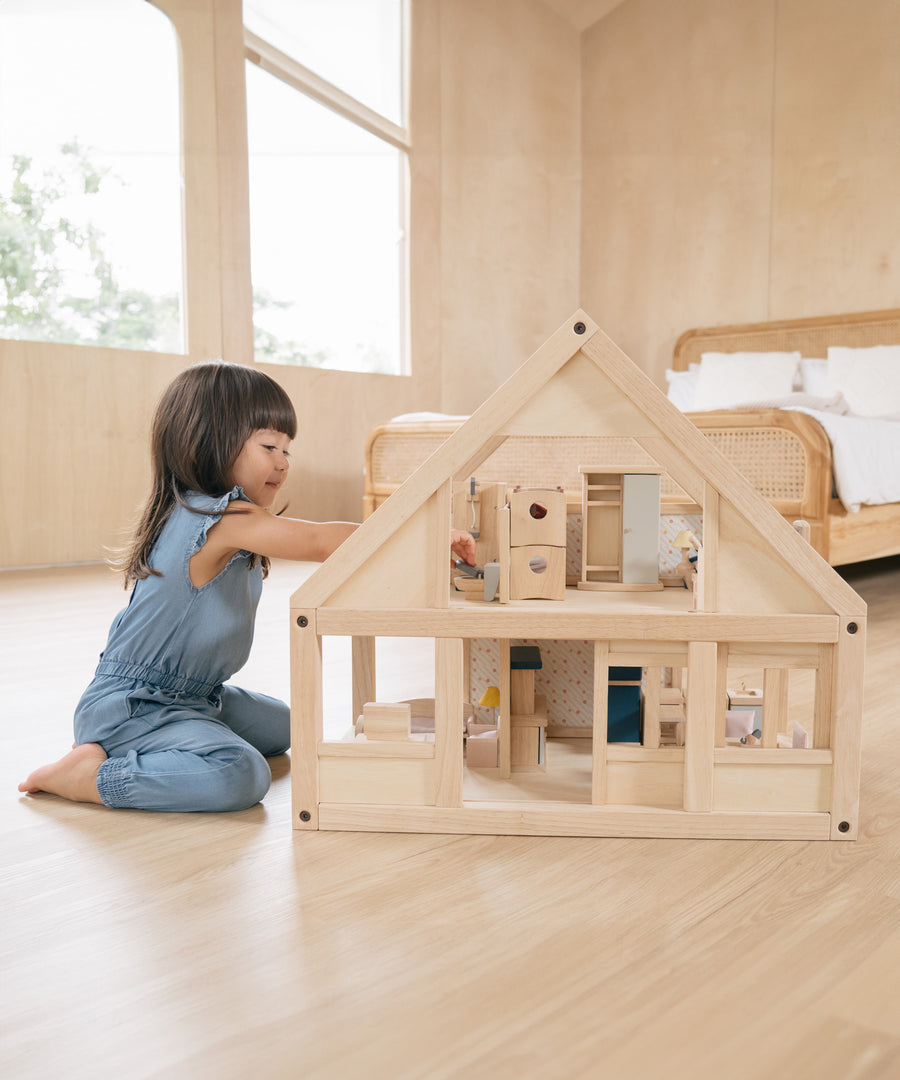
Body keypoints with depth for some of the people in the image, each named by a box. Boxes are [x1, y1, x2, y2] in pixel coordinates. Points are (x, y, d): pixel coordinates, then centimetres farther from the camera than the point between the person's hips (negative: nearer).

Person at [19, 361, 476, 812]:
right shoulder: (224, 518, -23)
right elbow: (321, 542, -27)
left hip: (189, 695, 11)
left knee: (278, 725, 25)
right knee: (240, 775, -31)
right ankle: (87, 774, -11)